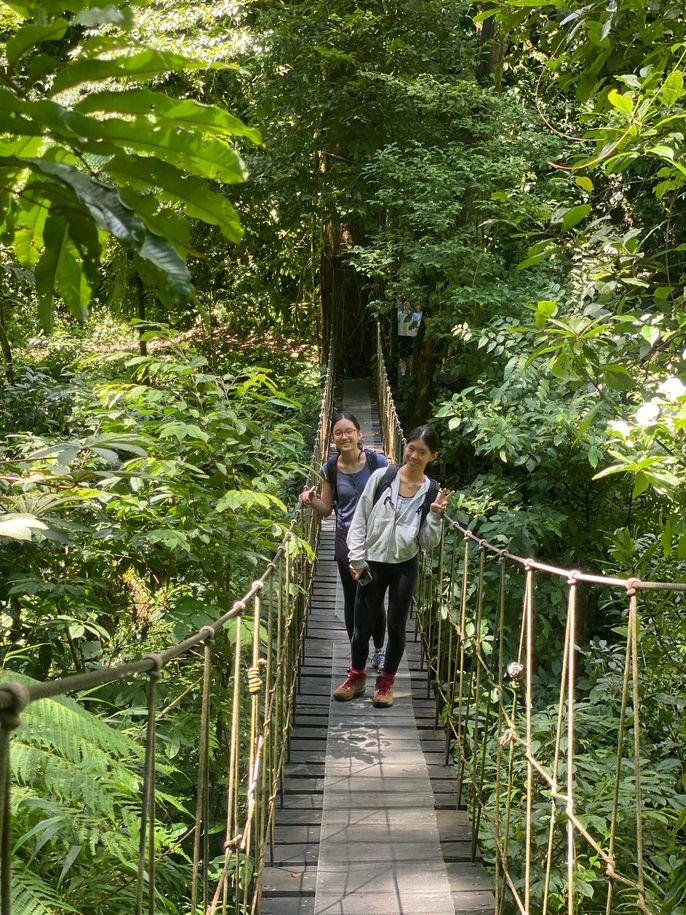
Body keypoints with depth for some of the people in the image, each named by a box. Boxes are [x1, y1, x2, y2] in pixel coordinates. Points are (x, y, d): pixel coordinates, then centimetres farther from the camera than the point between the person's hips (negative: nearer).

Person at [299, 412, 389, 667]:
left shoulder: (378, 462, -10)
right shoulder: (329, 469, -3)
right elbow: (326, 509, 7)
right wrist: (311, 500, -13)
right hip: (346, 543, 2)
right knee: (352, 601, 11)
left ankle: (378, 650, 29)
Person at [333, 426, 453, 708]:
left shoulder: (433, 492, -3)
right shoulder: (381, 477, -6)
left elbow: (428, 542, -3)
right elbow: (359, 520, -2)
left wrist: (436, 515, -18)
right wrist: (357, 559, -5)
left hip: (405, 567, 0)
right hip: (373, 564, 0)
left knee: (396, 625, 10)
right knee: (362, 624, 8)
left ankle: (386, 682, 28)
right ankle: (356, 676, 30)